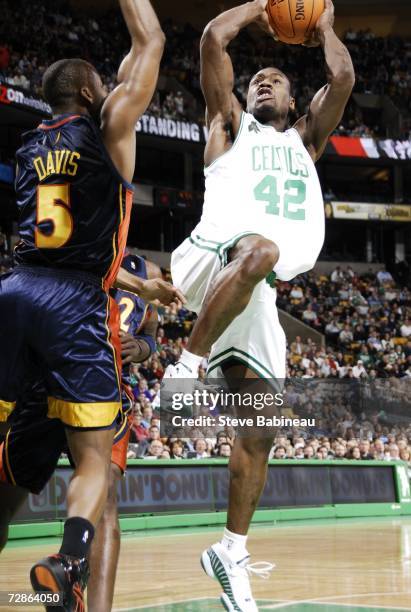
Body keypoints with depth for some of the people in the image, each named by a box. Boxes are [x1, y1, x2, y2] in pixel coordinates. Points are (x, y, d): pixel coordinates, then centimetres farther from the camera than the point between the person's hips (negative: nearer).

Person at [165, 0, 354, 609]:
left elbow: (342, 77, 15)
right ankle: (187, 368, -32)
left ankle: (231, 553, 13)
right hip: (213, 255, -4)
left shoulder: (304, 140, 30)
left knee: (260, 432, 2)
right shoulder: (230, 125, 21)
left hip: (258, 295, 5)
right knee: (259, 250, -42)